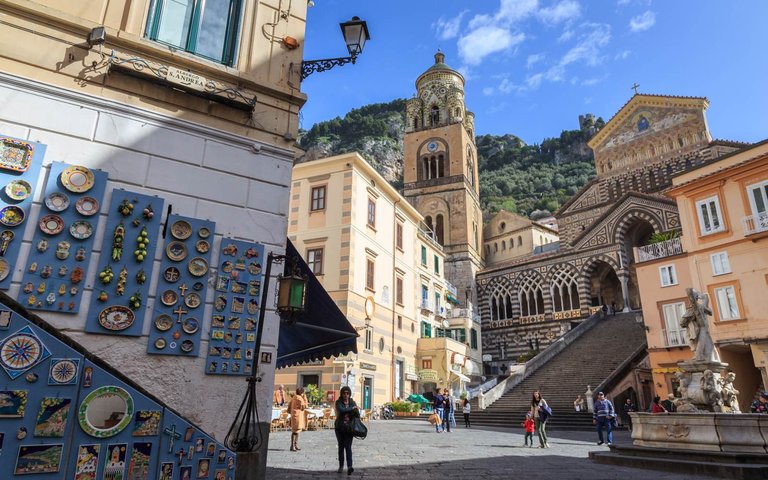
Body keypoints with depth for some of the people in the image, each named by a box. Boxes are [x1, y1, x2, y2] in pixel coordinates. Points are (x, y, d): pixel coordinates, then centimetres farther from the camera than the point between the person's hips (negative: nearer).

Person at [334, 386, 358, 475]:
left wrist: (356, 411, -19)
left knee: (348, 447, -11)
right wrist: (352, 408, -15)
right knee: (341, 447, 11)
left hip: (349, 428, 0)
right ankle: (341, 466, 24)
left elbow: (358, 415, 2)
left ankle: (349, 467, -20)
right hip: (339, 427, 0)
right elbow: (341, 410, -23)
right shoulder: (338, 402, -3)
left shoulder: (352, 403, 5)